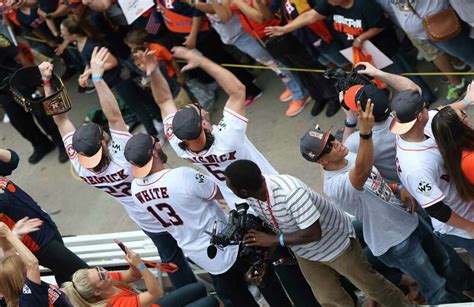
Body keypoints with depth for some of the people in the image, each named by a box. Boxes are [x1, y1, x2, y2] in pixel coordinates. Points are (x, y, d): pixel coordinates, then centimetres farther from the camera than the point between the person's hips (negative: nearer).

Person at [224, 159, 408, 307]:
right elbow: (268, 224, 0)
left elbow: (313, 233, -39)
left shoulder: (290, 192, -44)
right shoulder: (251, 198, -18)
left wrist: (273, 240, -37)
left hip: (336, 242, -7)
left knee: (369, 284, 14)